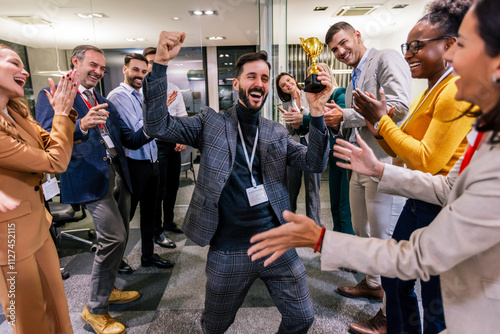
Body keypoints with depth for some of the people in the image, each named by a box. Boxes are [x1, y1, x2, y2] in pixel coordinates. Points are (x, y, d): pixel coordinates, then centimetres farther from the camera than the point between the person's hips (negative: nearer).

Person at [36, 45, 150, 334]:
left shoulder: (106, 103, 21)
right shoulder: (52, 95, 2)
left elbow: (129, 140, 15)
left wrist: (148, 131, -6)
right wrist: (81, 126, -33)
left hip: (118, 174, 7)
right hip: (91, 177, -7)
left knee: (119, 237, 13)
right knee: (114, 238, -14)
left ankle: (107, 290, 35)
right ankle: (95, 309, 6)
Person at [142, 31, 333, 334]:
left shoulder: (277, 133, 7)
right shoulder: (212, 123, -1)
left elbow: (316, 163, -5)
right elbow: (158, 125, -12)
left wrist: (316, 112, -20)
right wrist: (161, 63, -22)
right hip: (228, 253, -1)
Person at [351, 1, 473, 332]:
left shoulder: (458, 92, -17)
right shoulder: (427, 94, 12)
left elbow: (426, 161, -21)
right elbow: (403, 151, 12)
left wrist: (382, 119, -15)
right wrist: (375, 119, 0)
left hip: (442, 209, -9)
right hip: (418, 202, 9)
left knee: (436, 306, 9)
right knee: (394, 280, 20)